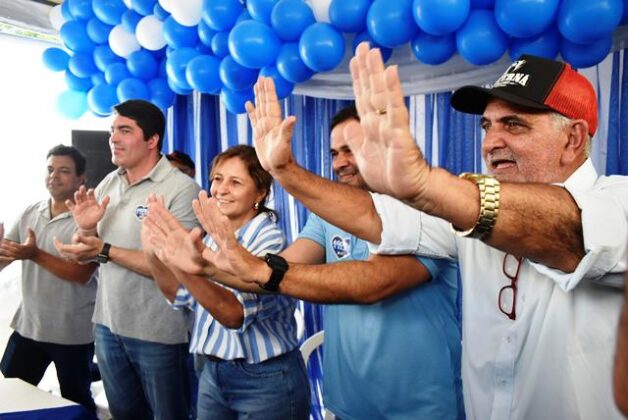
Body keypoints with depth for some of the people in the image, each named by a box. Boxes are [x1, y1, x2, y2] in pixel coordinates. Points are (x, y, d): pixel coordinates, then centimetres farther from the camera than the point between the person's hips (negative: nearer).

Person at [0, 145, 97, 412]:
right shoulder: (29, 214, 4)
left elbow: (82, 274, -19)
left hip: (73, 333, -5)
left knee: (76, 404, 11)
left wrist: (35, 255, -29)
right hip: (27, 326, 5)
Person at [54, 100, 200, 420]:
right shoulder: (107, 184, 4)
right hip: (107, 324, 6)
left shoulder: (181, 189, -17)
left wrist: (104, 250, -23)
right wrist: (86, 228, -12)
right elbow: (82, 255, 9)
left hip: (158, 333, -6)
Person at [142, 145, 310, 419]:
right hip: (212, 374, 7)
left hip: (266, 381, -6)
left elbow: (235, 314, -28)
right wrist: (154, 254, -11)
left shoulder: (270, 241, -18)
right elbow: (181, 296, 4)